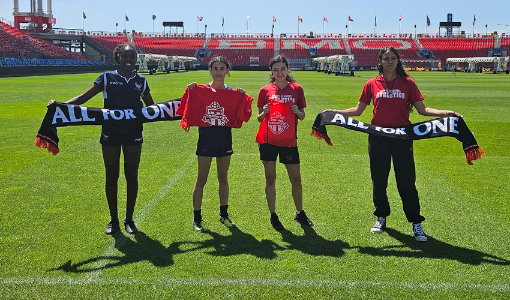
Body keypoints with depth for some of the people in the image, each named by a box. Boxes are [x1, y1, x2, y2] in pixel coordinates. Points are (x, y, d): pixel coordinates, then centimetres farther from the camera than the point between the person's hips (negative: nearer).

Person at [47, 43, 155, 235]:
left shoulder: (141, 81, 6)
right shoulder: (107, 78, 0)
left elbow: (152, 106, 17)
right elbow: (84, 97, -3)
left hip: (133, 135, 1)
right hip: (110, 134, -1)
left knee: (131, 177, 6)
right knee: (111, 177, 6)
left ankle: (129, 220, 19)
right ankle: (113, 220, 19)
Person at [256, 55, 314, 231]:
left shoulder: (296, 89, 3)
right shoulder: (265, 91, 2)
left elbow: (302, 116, 7)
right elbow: (259, 118, 6)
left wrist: (297, 111, -14)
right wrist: (264, 113, -15)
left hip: (289, 141, 0)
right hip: (268, 141, 0)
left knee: (296, 179, 4)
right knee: (270, 178, 5)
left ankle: (300, 213, 23)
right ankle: (273, 216, 16)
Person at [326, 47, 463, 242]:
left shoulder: (408, 83, 2)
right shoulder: (372, 84, 4)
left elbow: (422, 109, 3)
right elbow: (358, 110, 10)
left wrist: (446, 113, -10)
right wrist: (335, 112, 1)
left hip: (402, 137, -1)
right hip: (378, 138, 1)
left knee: (407, 182, 0)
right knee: (379, 181, 10)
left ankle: (416, 223, 9)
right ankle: (381, 218, 28)